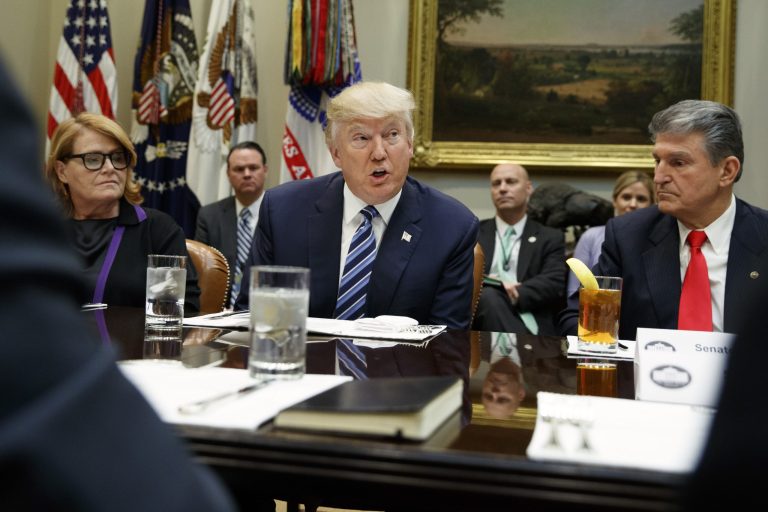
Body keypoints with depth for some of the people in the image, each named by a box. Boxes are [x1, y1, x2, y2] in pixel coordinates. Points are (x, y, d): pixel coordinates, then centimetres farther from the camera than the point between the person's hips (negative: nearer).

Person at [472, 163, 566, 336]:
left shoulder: (550, 238, 17)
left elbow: (554, 283, 0)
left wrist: (514, 295, -18)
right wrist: (490, 287, -16)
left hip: (532, 330, -2)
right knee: (488, 296, -35)